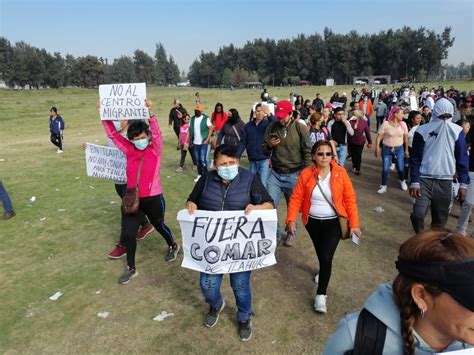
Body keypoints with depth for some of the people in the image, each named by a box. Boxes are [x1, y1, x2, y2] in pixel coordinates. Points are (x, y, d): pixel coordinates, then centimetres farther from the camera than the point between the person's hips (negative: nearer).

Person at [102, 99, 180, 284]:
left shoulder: (155, 150, -9)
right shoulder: (129, 150, 1)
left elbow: (156, 133, -26)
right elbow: (113, 134, 0)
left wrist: (150, 113, -39)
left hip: (153, 198, -3)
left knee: (159, 226, 19)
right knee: (128, 233, 4)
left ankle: (173, 246, 50)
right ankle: (131, 269, 23)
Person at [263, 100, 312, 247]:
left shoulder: (301, 129, -10)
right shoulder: (272, 127, -1)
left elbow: (307, 153, -5)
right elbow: (265, 151, 7)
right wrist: (269, 145, -15)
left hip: (294, 175, -2)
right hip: (275, 174, 3)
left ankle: (291, 233, 35)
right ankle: (274, 234, 21)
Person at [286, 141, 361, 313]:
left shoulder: (340, 173, -12)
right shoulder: (306, 174, -10)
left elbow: (350, 199, -8)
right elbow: (296, 197, -9)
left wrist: (354, 223, -9)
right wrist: (291, 219, -19)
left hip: (333, 222, -2)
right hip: (313, 222, 2)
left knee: (326, 257, -12)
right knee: (320, 254, 22)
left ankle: (321, 295, 6)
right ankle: (324, 271, 56)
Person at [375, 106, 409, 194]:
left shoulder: (403, 124, -3)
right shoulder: (385, 124, -12)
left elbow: (406, 138, 4)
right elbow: (379, 136, -10)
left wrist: (406, 150, 7)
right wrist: (377, 148, -14)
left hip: (399, 149, 2)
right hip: (387, 149, -2)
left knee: (400, 168, 6)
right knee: (385, 168, 2)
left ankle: (402, 181, 36)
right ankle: (384, 186, 17)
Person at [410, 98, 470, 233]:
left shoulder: (457, 131, 1)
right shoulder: (423, 131, -4)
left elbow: (462, 158, 4)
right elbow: (415, 158, -3)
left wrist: (463, 184, 0)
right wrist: (414, 182, -8)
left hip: (445, 181, 2)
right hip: (424, 179, -2)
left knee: (440, 218, 8)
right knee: (418, 214, -12)